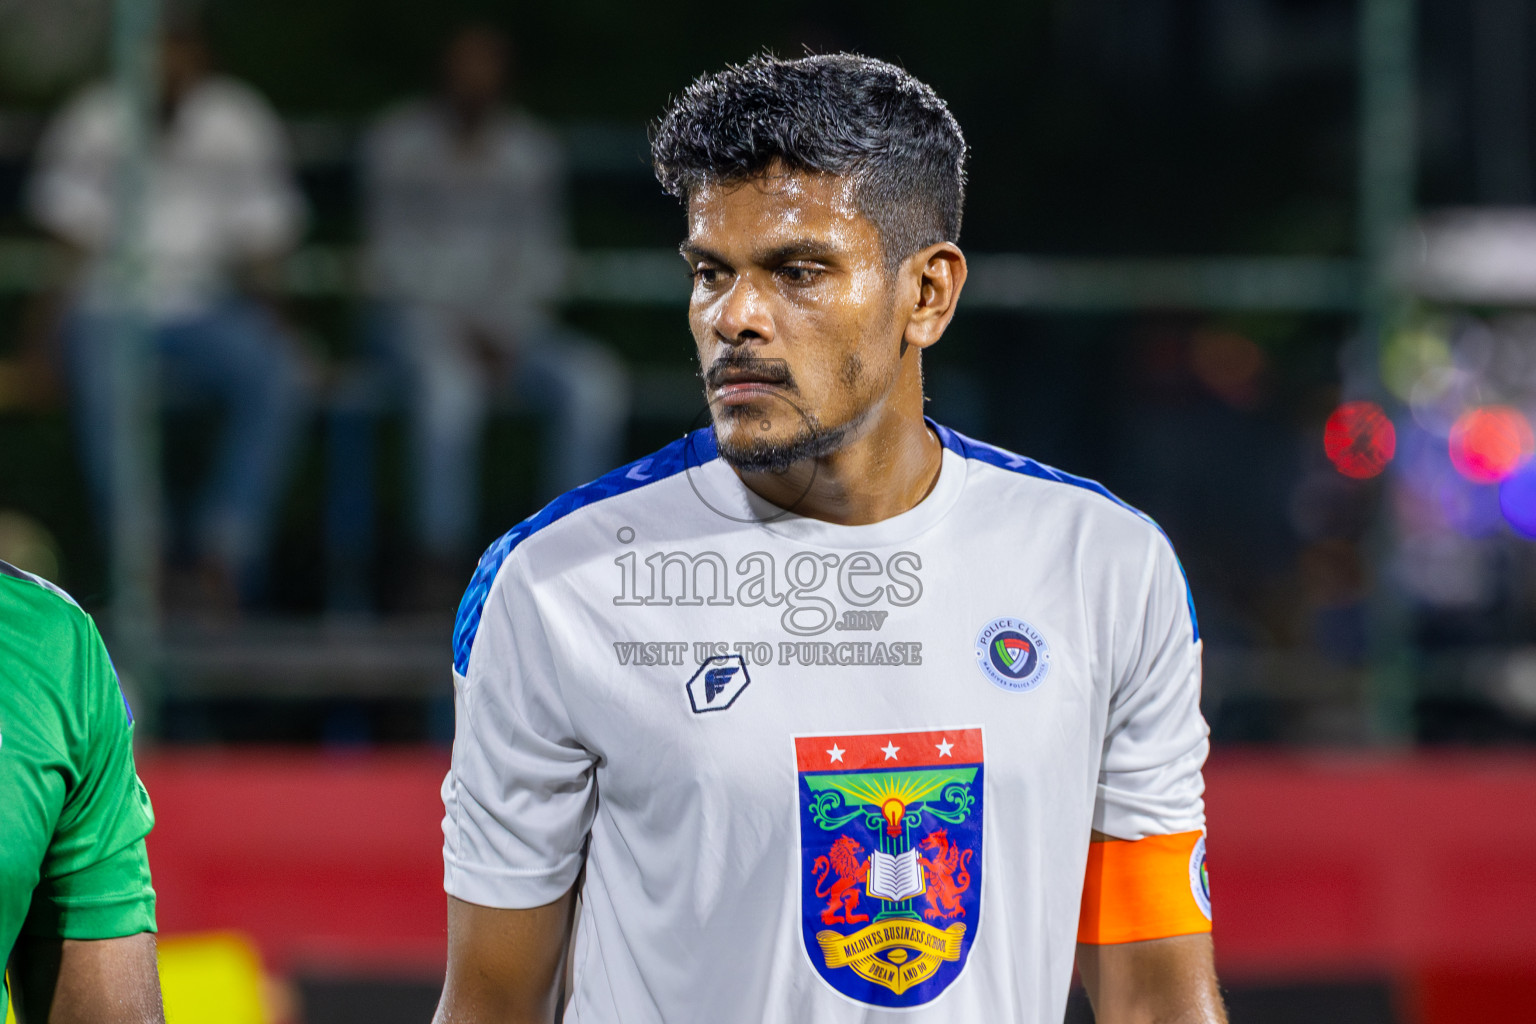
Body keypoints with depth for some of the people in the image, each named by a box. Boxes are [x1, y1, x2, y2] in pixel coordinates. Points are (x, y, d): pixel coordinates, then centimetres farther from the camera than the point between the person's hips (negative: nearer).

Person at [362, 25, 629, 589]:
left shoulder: (533, 147, 13)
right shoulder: (398, 141, 4)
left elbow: (545, 253, 9)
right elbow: (393, 251, -2)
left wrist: (505, 332, -8)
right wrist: (458, 331, -13)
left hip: (512, 318, 3)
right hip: (422, 313, -3)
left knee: (597, 385, -26)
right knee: (450, 384, -39)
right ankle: (442, 559, -36)